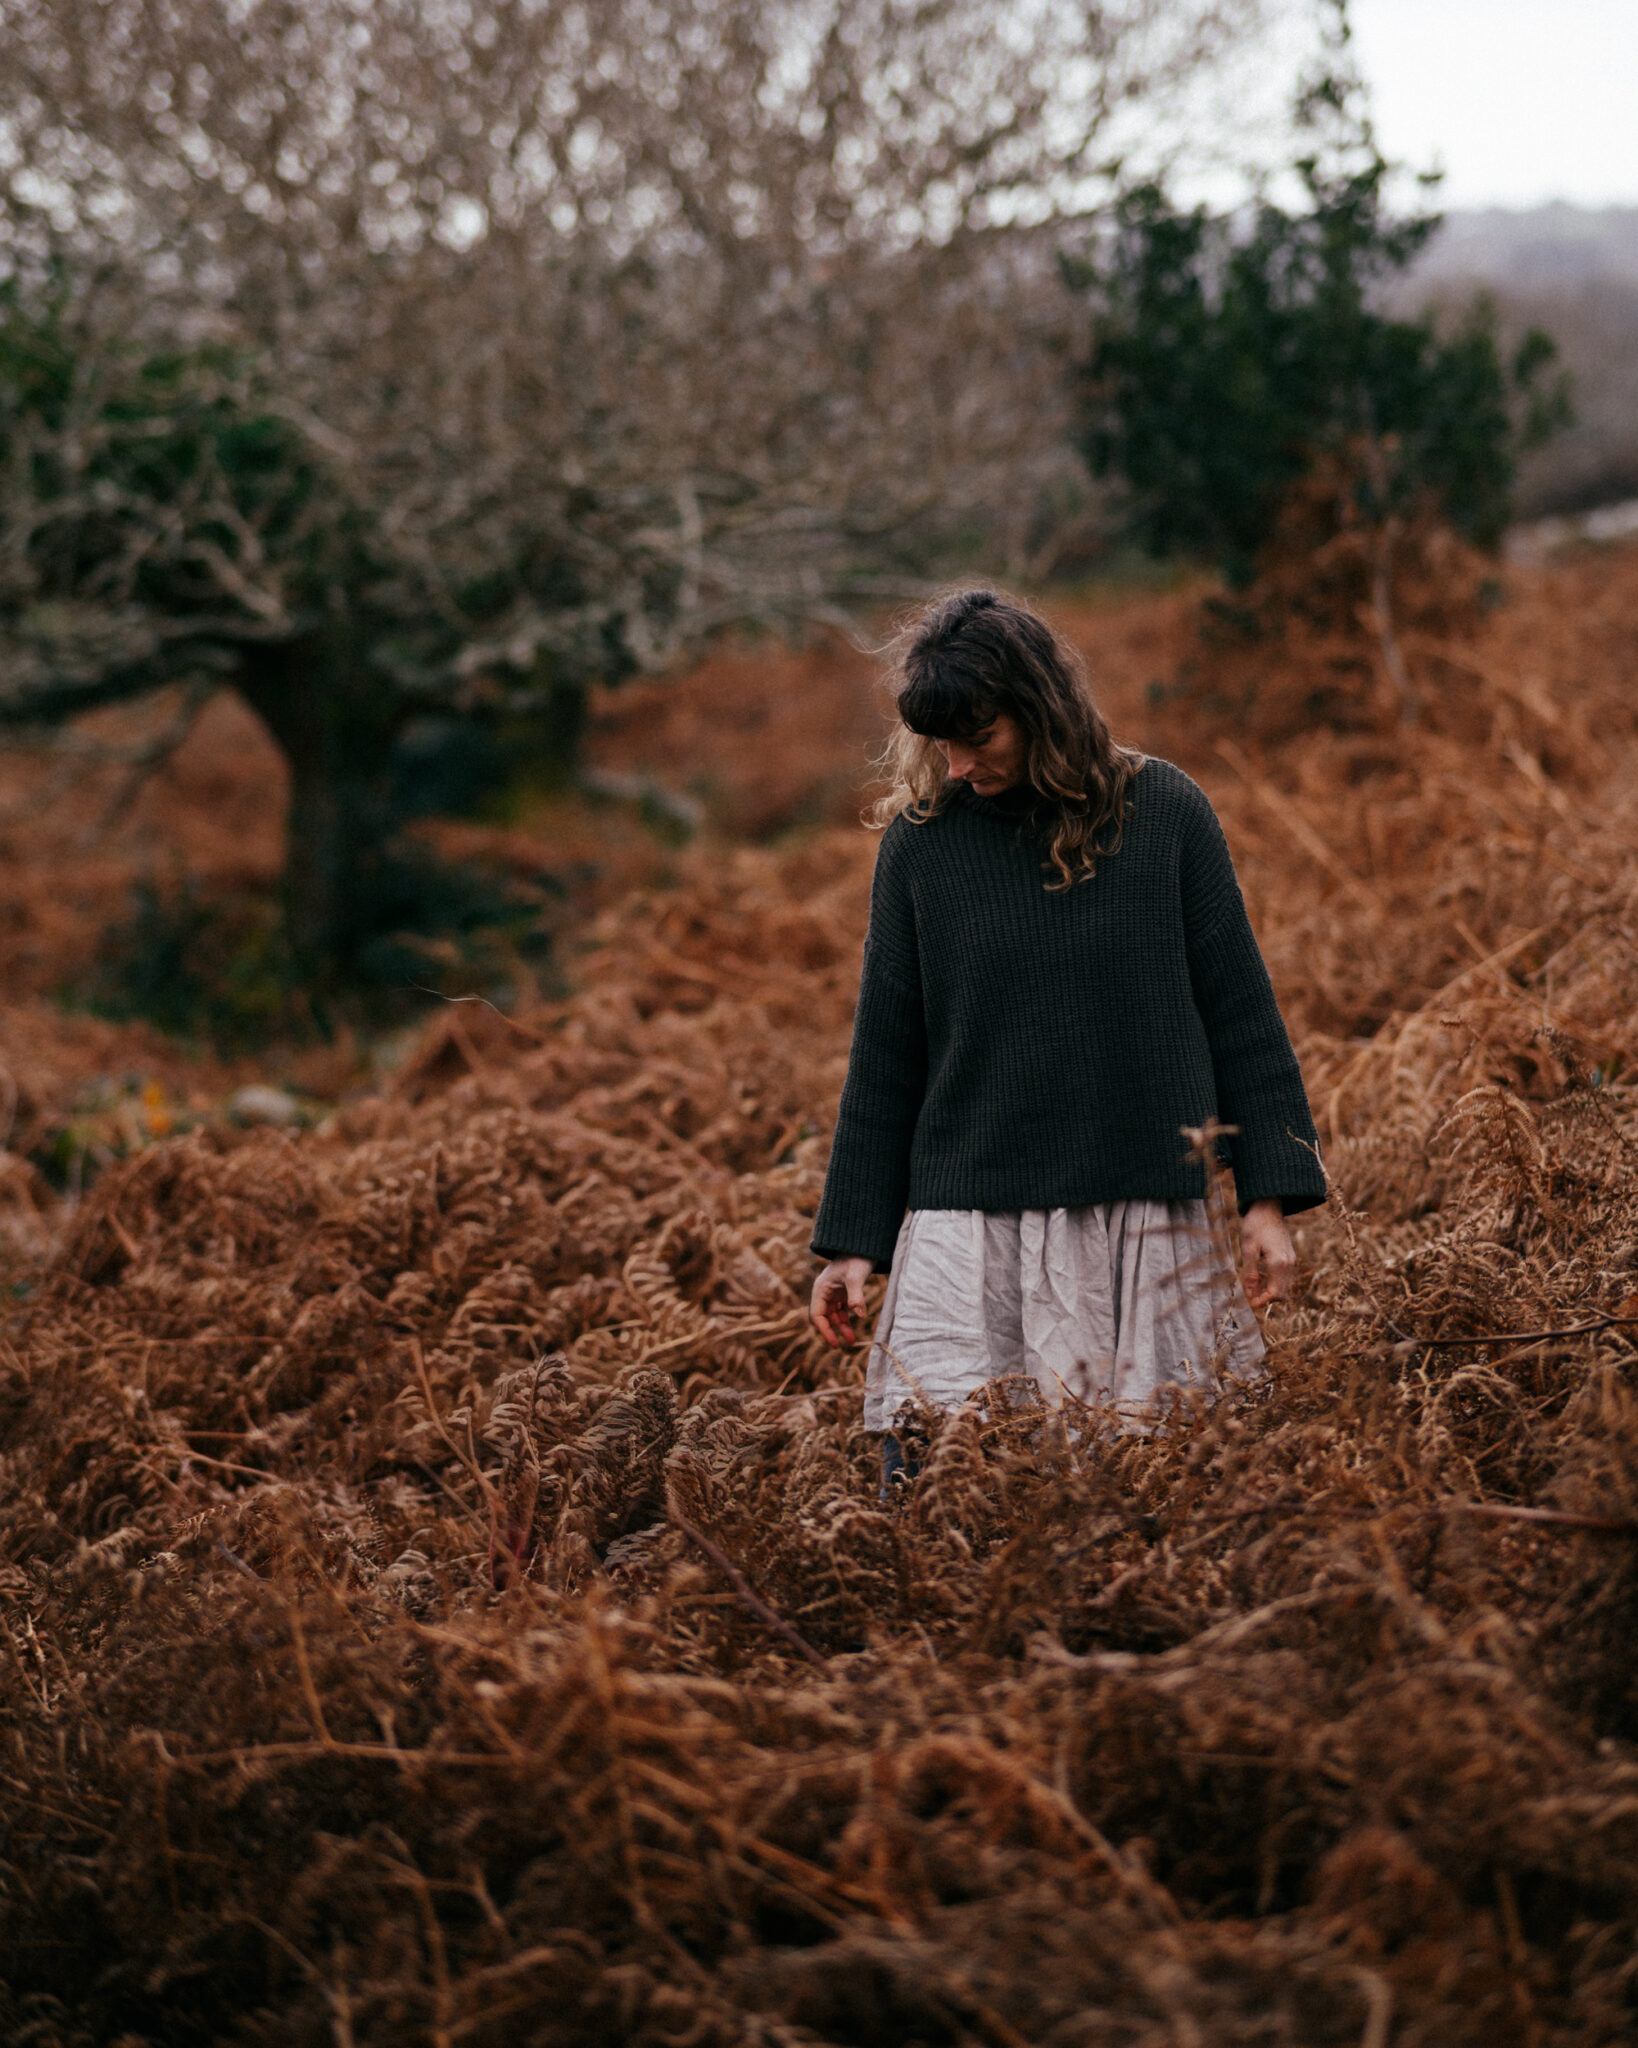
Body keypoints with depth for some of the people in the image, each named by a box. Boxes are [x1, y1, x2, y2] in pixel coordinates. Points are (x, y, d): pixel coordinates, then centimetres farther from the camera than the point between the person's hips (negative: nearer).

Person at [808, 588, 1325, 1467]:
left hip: (1148, 1225, 0)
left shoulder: (1162, 810, 1)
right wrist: (854, 1240, 7)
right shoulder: (922, 840, 2)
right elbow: (884, 1053, 8)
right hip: (969, 1232, 0)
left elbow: (1238, 1011, 5)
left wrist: (1269, 1198, 1)